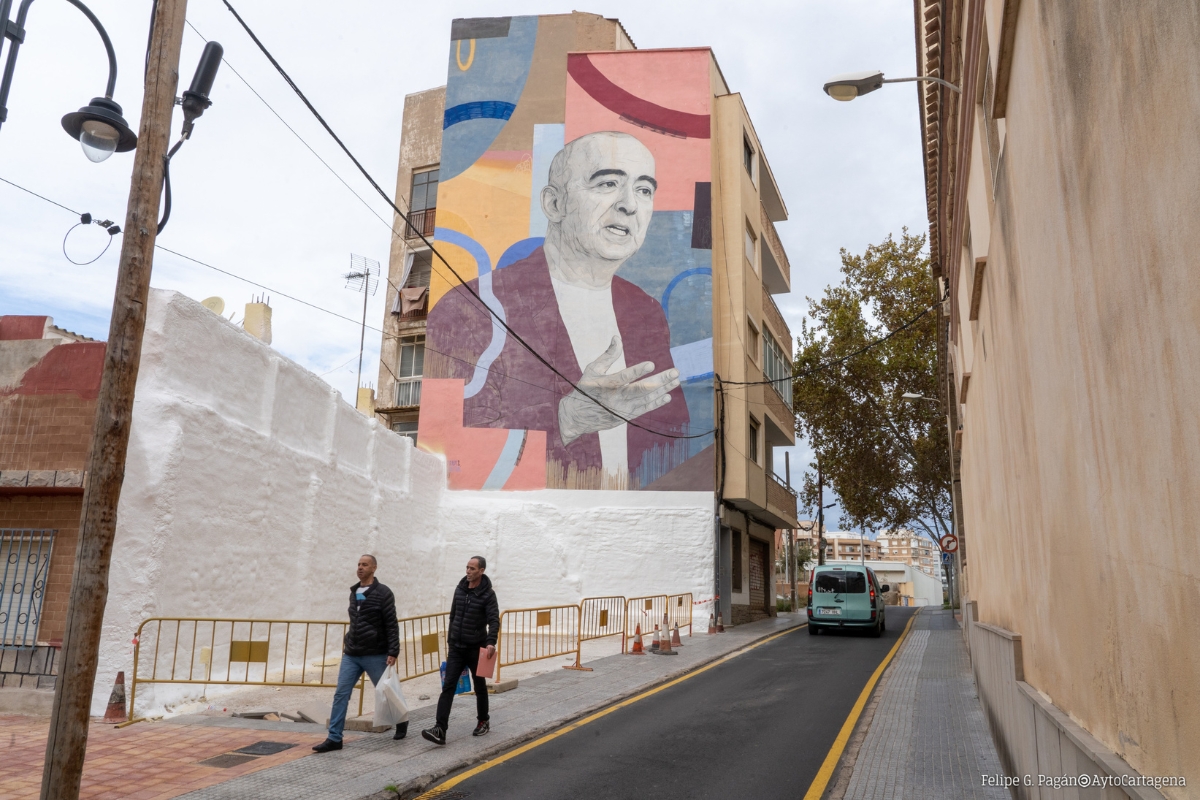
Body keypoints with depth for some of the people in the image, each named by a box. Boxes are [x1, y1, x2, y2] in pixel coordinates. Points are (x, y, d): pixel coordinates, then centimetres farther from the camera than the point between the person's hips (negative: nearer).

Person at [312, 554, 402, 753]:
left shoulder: (383, 593, -11)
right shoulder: (353, 593, 9)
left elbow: (392, 625, -13)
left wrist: (393, 652, -19)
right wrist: (349, 643, 17)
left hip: (375, 656, -5)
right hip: (351, 655, 6)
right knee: (341, 695, -2)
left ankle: (401, 721, 32)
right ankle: (334, 738, 4)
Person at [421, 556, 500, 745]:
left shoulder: (488, 595, -11)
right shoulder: (459, 589, 5)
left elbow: (494, 621, -19)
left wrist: (491, 642, -35)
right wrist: (449, 641, 17)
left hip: (476, 649, -4)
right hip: (456, 648, 4)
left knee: (480, 687, 12)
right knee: (448, 687, -6)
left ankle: (484, 722, 31)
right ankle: (440, 730, -11)